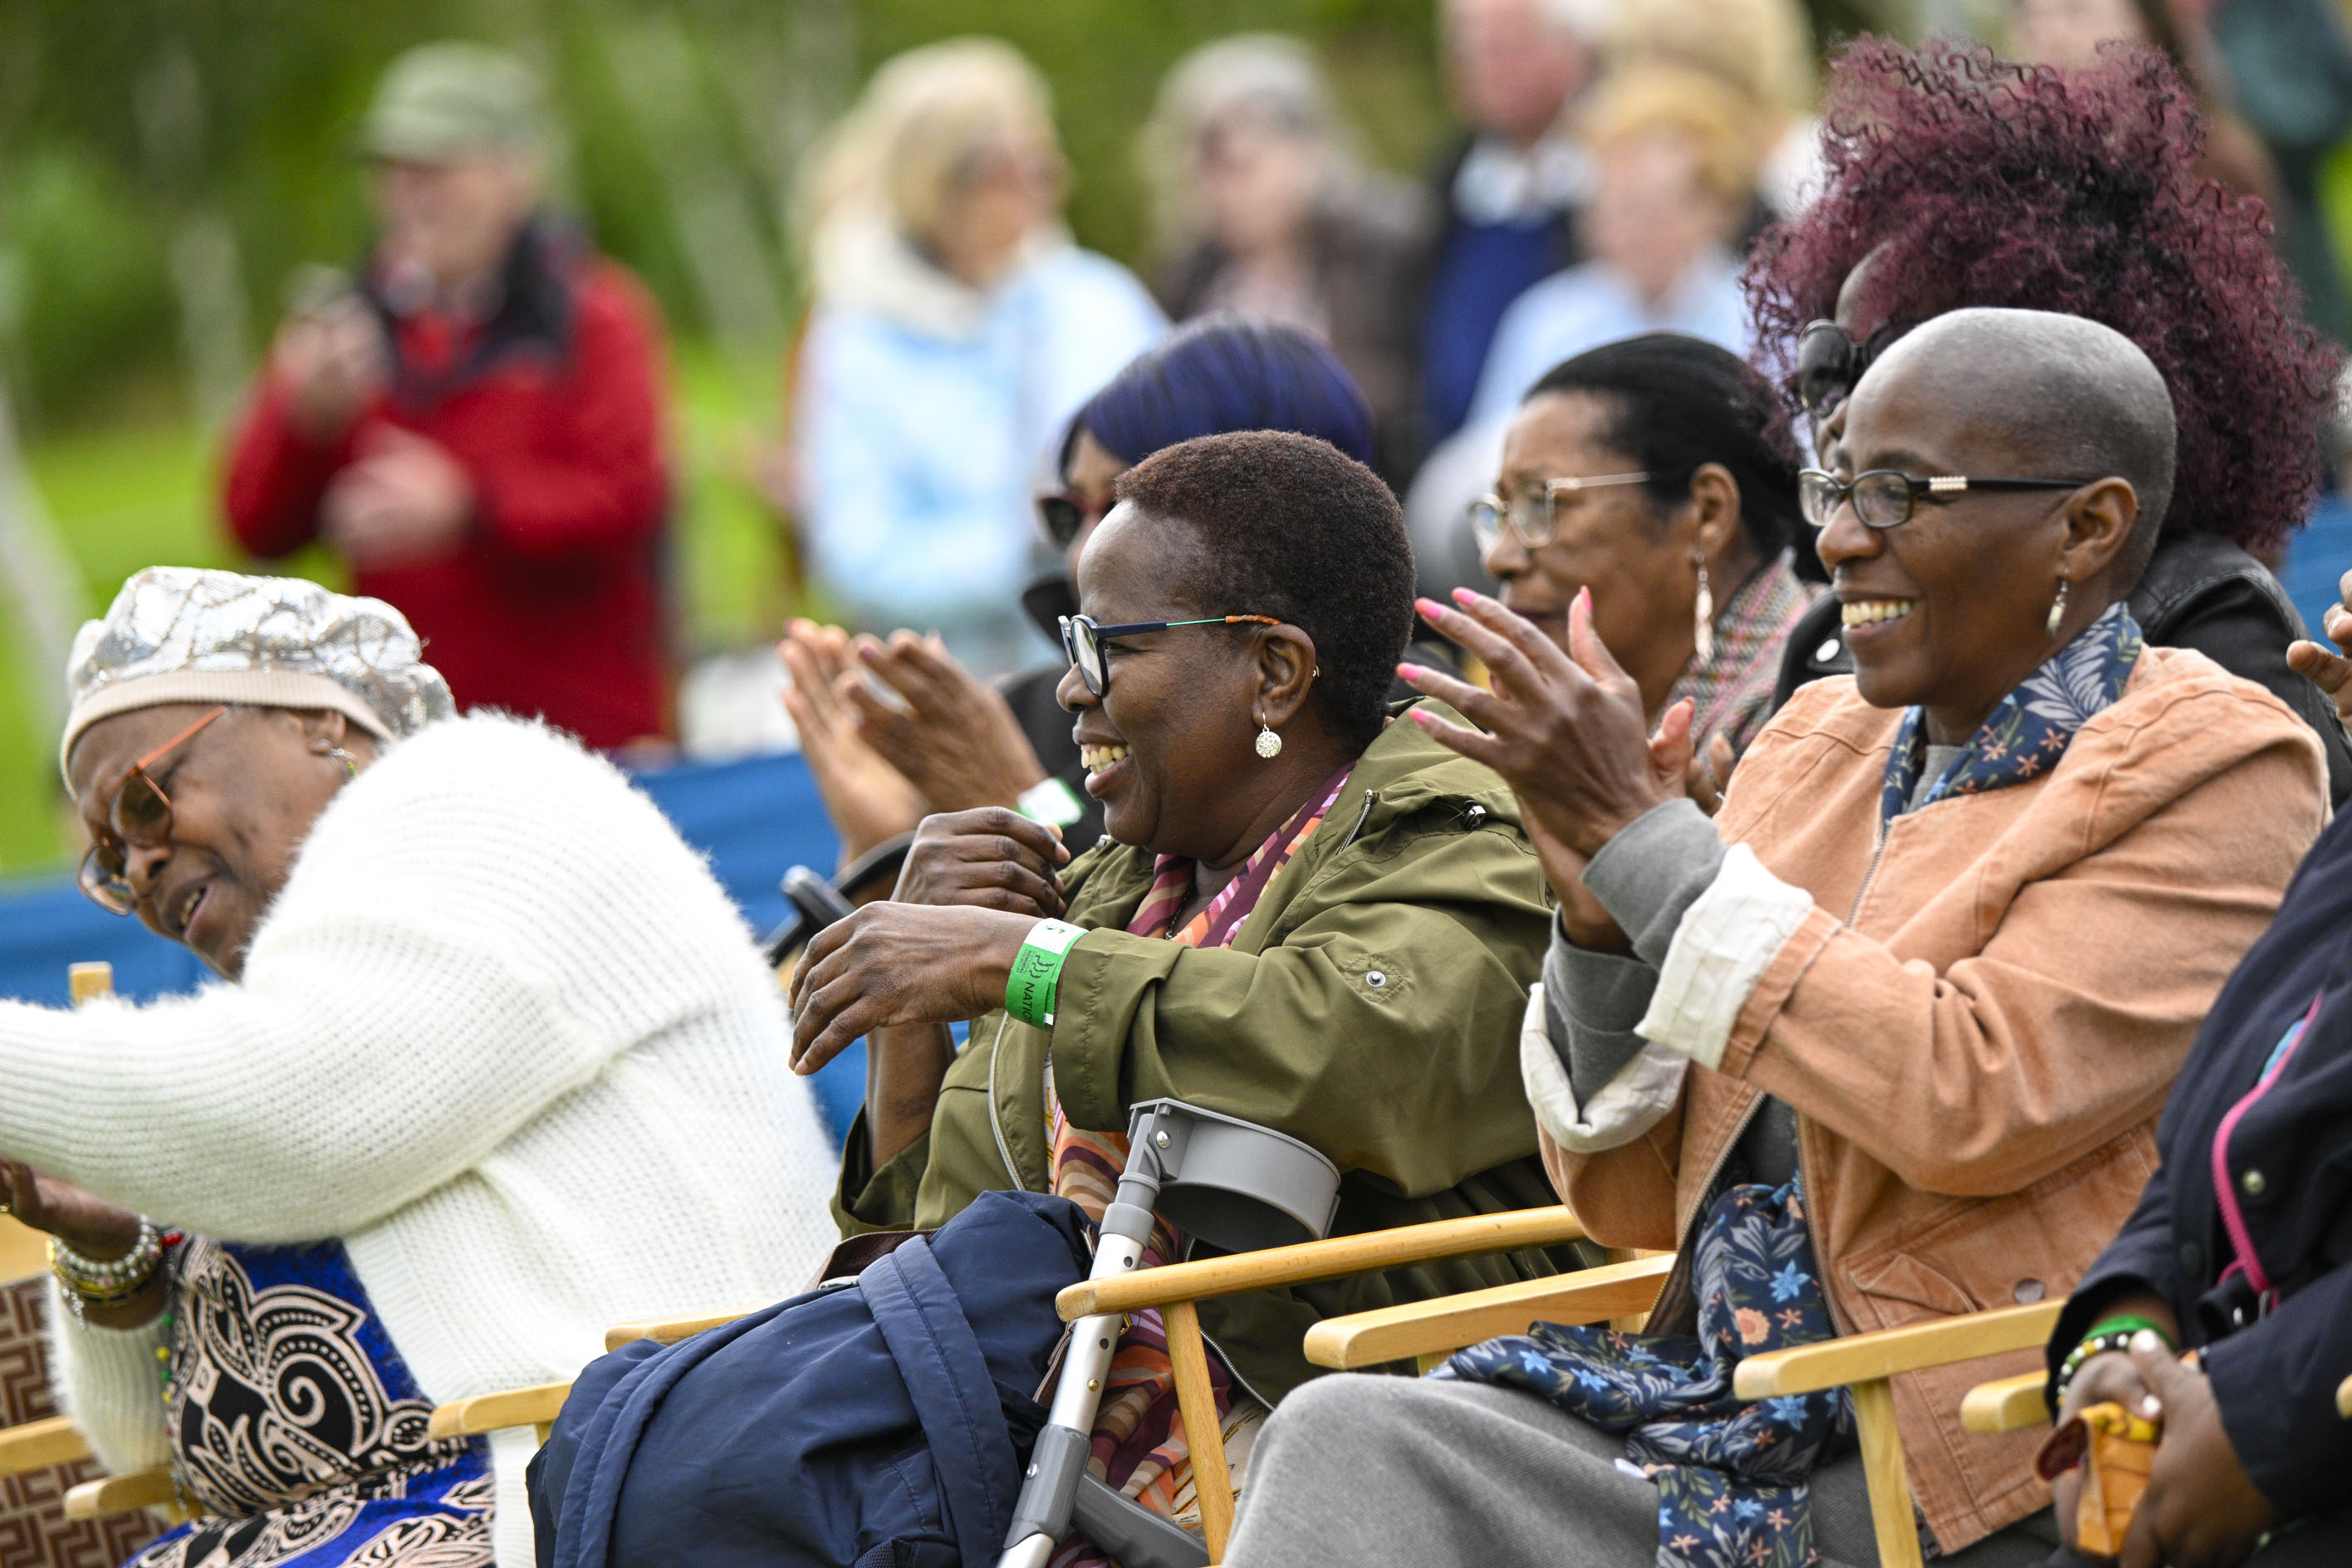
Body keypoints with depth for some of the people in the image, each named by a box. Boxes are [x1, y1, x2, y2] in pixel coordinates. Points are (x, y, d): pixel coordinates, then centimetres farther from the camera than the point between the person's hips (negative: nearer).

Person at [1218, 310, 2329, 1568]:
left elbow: (1975, 1101, -19)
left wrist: (1639, 835, -14)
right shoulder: (1820, 746, 18)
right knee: (1350, 1439, -21)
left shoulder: (2215, 772, -3)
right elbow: (1633, 1205, 18)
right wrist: (1598, 911, -1)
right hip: (1732, 1406, 7)